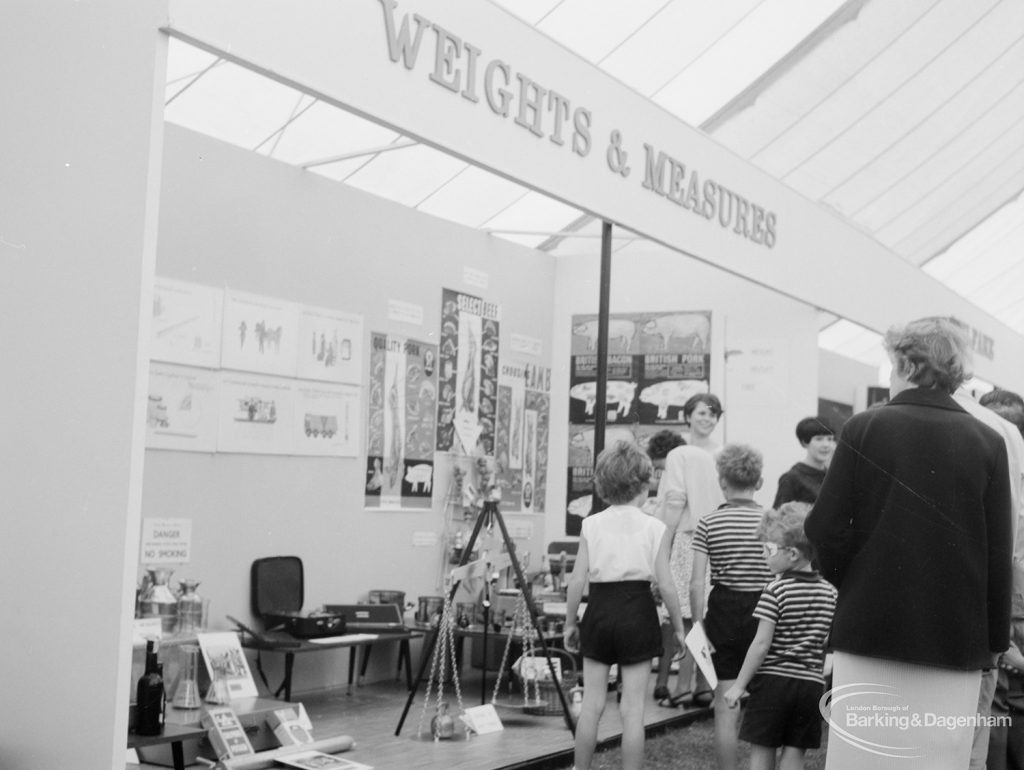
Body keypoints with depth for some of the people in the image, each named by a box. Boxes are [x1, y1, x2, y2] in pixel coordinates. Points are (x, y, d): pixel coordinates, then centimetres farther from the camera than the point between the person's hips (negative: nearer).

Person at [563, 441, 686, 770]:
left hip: (600, 611, 2)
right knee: (633, 708, 4)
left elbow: (577, 580, -1)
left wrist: (570, 623, 9)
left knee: (592, 704, 11)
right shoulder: (655, 528, -4)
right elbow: (665, 584, -5)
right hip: (637, 613, -2)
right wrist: (679, 626, 7)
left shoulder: (591, 525, 0)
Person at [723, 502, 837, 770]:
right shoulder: (829, 591, 4)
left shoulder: (776, 590, -12)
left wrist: (739, 685, -8)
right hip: (811, 683, 4)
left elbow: (761, 644, -14)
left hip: (773, 679, -4)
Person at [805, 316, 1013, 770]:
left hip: (871, 628, -1)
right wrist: (996, 639, 9)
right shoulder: (987, 443, -1)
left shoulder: (864, 428, -5)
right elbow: (999, 554, 0)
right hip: (955, 638, 1)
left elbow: (825, 529, -7)